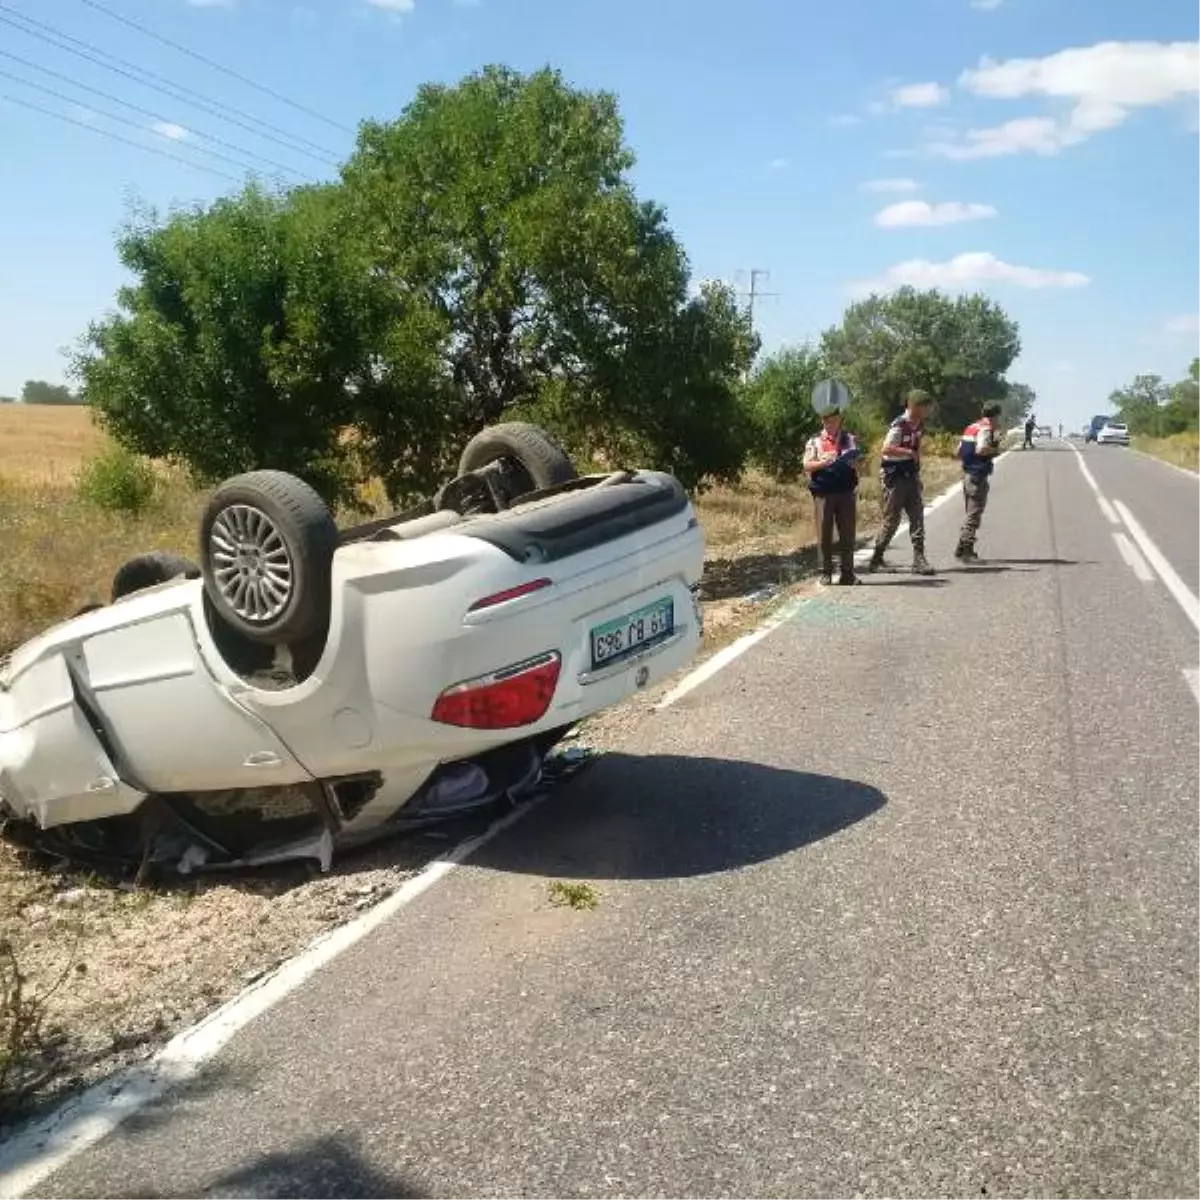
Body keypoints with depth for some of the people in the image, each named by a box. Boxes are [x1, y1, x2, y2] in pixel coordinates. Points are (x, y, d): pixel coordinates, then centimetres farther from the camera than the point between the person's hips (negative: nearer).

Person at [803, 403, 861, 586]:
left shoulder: (849, 439, 10)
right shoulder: (814, 441, 7)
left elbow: (856, 464, 7)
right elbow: (807, 465, -2)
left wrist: (850, 460, -16)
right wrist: (823, 462, -20)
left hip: (846, 492, 1)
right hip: (823, 493, -1)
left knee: (847, 533, 2)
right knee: (824, 534, 1)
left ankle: (847, 573, 10)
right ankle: (826, 573, 9)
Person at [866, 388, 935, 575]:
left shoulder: (919, 425, 9)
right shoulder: (899, 425, -17)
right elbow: (886, 449, -28)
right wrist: (909, 452, -25)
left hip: (911, 477, 7)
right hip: (895, 478, -7)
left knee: (917, 517, 0)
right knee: (891, 520, 0)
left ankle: (919, 560, 0)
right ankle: (876, 558, 17)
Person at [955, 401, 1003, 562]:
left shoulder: (970, 427, 15)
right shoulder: (986, 428, -12)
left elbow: (959, 452, 16)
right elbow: (981, 449, -28)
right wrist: (995, 450, -11)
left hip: (967, 474, 9)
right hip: (978, 476, -9)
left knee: (971, 513, 17)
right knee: (974, 514, -5)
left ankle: (961, 549, 20)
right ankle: (966, 551, -5)